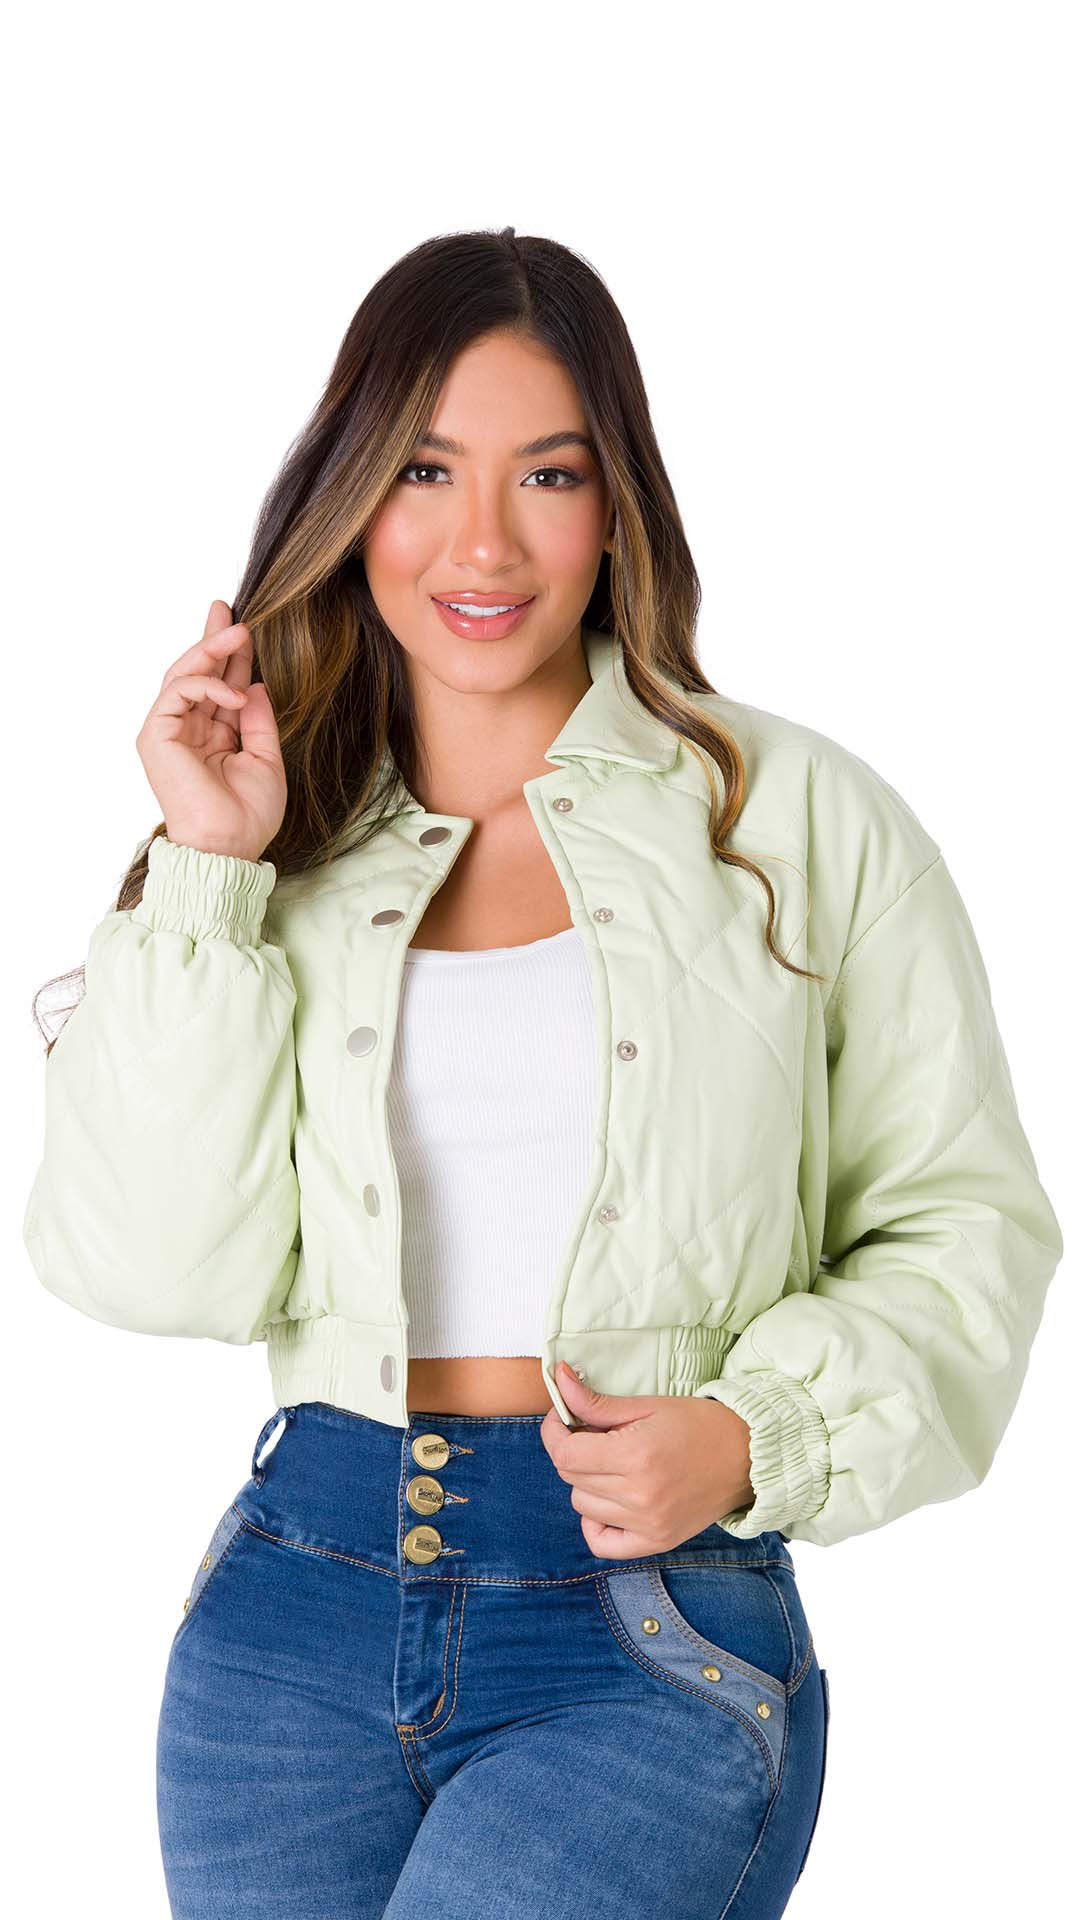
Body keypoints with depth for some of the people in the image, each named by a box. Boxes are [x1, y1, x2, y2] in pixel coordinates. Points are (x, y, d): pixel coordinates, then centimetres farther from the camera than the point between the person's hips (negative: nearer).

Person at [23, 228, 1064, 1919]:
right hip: (298, 1604, 3)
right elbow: (168, 1269, -3)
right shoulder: (288, 849, 8)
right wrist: (204, 874, -6)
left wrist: (760, 1434, -11)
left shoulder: (798, 818, 3)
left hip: (659, 1632, -3)